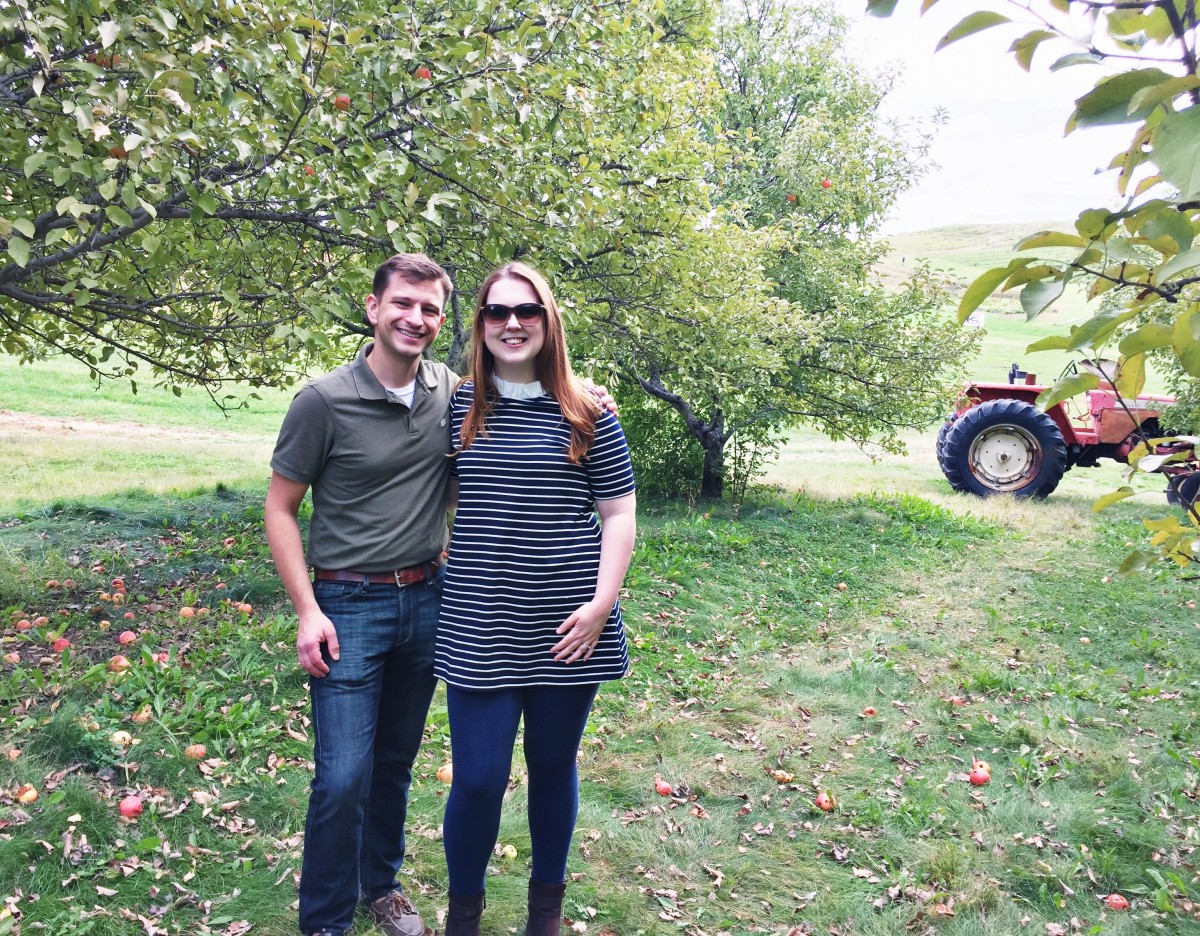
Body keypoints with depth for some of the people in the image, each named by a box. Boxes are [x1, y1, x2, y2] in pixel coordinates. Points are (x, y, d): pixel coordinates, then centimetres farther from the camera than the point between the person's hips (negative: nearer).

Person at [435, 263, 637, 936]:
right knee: (479, 778, 1)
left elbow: (620, 514, 1)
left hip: (566, 628, 0)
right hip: (478, 630, 0)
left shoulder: (586, 415, -2)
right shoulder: (456, 408, 2)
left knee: (554, 766, 15)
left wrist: (601, 603, -8)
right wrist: (435, 580, 5)